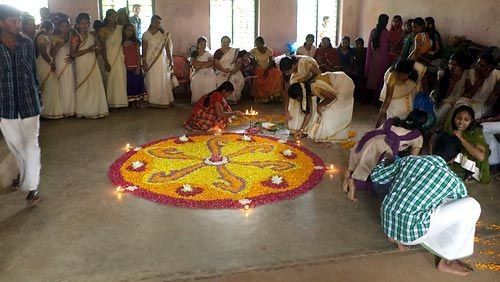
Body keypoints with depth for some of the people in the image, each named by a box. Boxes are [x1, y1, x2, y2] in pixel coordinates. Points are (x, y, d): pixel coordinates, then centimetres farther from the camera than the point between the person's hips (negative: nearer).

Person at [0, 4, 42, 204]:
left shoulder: (27, 44, 0)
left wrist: (36, 94, 9)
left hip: (29, 102, 1)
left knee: (31, 143, 1)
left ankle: (32, 185, 5)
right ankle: (25, 174, 35)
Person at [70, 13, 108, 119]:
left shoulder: (91, 35, 12)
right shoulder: (75, 36, -8)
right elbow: (73, 54, -14)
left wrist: (96, 46, 2)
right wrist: (88, 50, -18)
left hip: (93, 64, 7)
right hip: (82, 65, -6)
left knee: (96, 86, 5)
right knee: (84, 87, -2)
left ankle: (96, 109, 14)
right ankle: (86, 111, 6)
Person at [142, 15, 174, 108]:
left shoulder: (164, 34, 5)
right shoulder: (146, 35, 0)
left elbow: (167, 48, 6)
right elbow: (144, 50, -1)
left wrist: (170, 60, 3)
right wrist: (144, 63, -6)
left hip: (162, 60, 1)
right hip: (150, 60, -1)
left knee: (163, 80, 1)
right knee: (152, 80, 1)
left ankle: (164, 101, 8)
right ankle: (153, 101, 7)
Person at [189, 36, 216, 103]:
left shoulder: (209, 54, 12)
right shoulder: (194, 53, 12)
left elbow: (210, 64, -4)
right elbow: (193, 63, -6)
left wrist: (199, 65, -11)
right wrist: (205, 63, -7)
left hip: (208, 71, 0)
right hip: (197, 72, 0)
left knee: (210, 80, -33)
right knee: (196, 79, -33)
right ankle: (196, 100, -24)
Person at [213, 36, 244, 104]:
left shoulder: (235, 51, 9)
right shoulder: (218, 52, 6)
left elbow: (239, 62, 4)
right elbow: (216, 64, -2)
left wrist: (235, 69, -15)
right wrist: (224, 70, -18)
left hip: (233, 71, 1)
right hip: (221, 72, -1)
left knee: (239, 79, -27)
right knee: (221, 81, -29)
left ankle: (234, 97, -13)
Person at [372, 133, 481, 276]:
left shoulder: (410, 160, 6)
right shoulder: (453, 181, -3)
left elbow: (376, 176, 15)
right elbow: (460, 203, 19)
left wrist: (385, 161, 37)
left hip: (387, 222, 6)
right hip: (410, 231, -6)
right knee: (472, 206, 1)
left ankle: (398, 237, 23)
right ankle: (447, 261, 11)